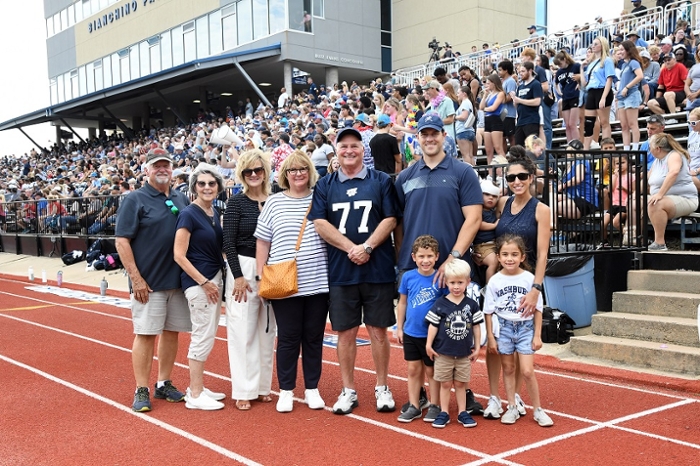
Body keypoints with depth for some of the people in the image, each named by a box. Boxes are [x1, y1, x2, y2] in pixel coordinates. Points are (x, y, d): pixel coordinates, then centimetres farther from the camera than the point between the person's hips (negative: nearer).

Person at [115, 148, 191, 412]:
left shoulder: (182, 200, 11)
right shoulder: (135, 200, -4)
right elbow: (121, 241, -9)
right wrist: (136, 278, -15)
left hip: (178, 280, 5)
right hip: (148, 283, -5)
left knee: (172, 332, 11)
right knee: (145, 334, -1)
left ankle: (164, 385, 23)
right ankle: (141, 391, 8)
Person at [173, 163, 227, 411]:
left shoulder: (216, 213, 10)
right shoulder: (188, 214, -12)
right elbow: (179, 255, -15)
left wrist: (218, 280, 8)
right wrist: (204, 282, -17)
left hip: (215, 277, 8)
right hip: (198, 280, -8)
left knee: (207, 336, 13)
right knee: (202, 337, -5)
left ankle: (197, 387, 23)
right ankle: (195, 396, 5)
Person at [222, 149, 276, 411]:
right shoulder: (236, 202, -3)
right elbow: (228, 242, -7)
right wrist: (238, 276, -14)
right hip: (243, 269, -4)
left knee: (267, 330, 9)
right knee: (243, 330, -2)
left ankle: (263, 386, 19)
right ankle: (243, 391, 5)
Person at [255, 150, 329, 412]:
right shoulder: (274, 202, 5)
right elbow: (263, 242, 7)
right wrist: (261, 276, 2)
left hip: (318, 282, 1)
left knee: (314, 337, 9)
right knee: (288, 338, 5)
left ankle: (312, 389, 22)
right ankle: (286, 391, 18)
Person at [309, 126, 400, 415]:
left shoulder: (381, 181, 6)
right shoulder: (325, 186, 9)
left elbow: (390, 219, -1)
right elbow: (320, 223, 0)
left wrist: (367, 246, -15)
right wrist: (351, 248, -12)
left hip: (377, 269, -1)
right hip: (341, 270, 1)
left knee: (378, 330, 4)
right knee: (345, 332, 7)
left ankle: (382, 388, 18)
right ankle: (348, 390, 18)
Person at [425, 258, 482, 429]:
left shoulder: (472, 305, -2)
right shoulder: (440, 304, -8)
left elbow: (476, 326, 4)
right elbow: (433, 325, -5)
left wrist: (477, 347, 5)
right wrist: (429, 345, -6)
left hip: (464, 353, 1)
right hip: (443, 352, -1)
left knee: (460, 384, 11)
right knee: (445, 384, 9)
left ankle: (462, 412, 21)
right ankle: (444, 413, 18)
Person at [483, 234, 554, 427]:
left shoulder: (529, 278, -8)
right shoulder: (495, 281, -5)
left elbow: (537, 309, -2)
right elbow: (489, 312, 0)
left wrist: (537, 335, -4)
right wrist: (490, 337, -2)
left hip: (525, 327, -1)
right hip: (504, 328, 2)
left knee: (527, 371, -4)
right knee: (508, 369, 11)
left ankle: (538, 410, 11)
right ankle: (512, 408, 23)